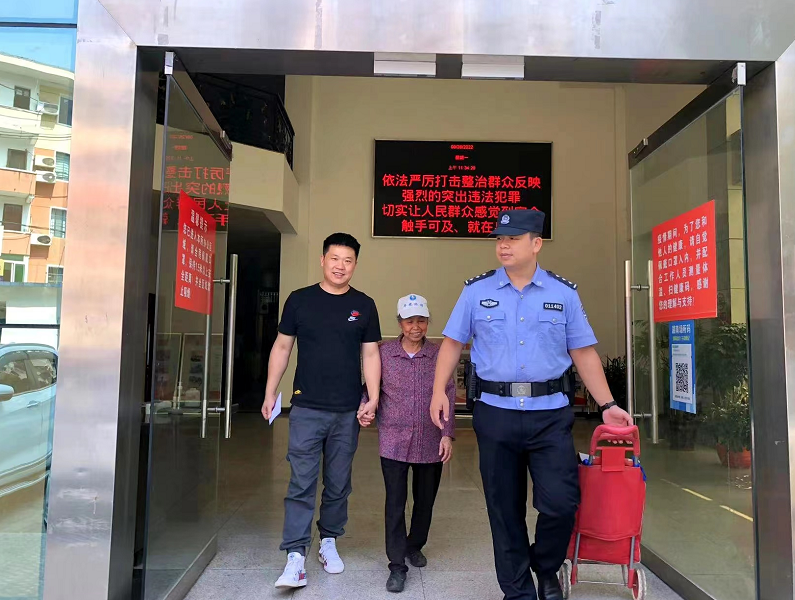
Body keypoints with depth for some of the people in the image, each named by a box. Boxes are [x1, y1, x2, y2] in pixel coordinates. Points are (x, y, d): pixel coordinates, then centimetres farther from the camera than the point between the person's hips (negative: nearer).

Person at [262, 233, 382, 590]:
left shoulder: (364, 306, 4)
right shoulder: (300, 300, 2)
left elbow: (370, 355, 4)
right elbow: (282, 347, 6)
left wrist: (373, 400, -6)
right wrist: (270, 393, 3)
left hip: (348, 412, 1)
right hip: (306, 409, -1)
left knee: (338, 485, 13)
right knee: (301, 485, -2)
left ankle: (328, 541, 31)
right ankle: (296, 557, 4)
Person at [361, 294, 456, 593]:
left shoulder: (440, 355, -1)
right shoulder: (384, 353, -2)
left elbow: (448, 397, -1)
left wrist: (447, 434, -6)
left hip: (430, 442, 2)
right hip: (394, 440, -1)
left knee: (425, 499, 16)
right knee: (395, 502, 0)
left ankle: (415, 546, 41)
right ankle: (397, 566, 12)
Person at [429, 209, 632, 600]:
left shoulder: (564, 293, 4)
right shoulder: (477, 291, 4)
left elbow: (584, 353, 6)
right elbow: (452, 343, 6)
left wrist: (607, 404, 3)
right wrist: (438, 391, -3)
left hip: (550, 415, 0)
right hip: (495, 414, 1)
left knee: (560, 503, -5)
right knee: (504, 509, 9)